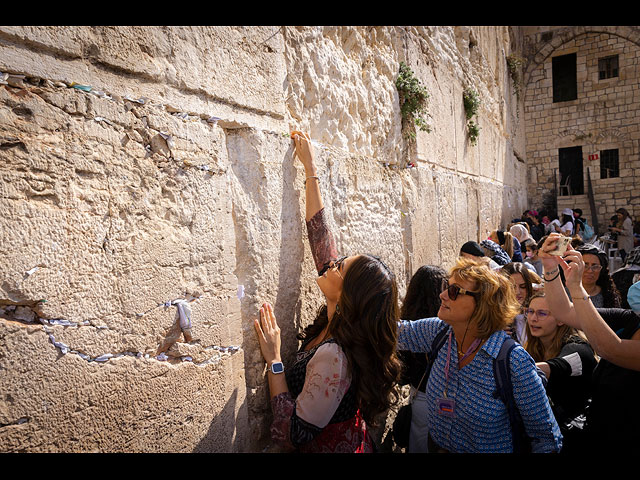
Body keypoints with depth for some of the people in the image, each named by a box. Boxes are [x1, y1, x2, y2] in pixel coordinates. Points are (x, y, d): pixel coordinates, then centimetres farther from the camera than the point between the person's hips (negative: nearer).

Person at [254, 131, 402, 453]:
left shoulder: (334, 356, -36)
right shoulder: (337, 322, -14)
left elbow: (290, 435, -30)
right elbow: (320, 234, -11)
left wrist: (274, 359, -28)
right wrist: (310, 167, -7)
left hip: (333, 447, -6)